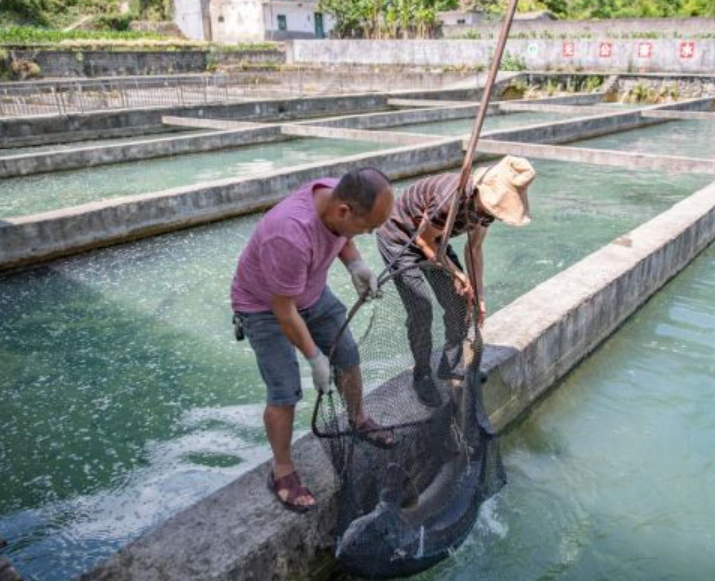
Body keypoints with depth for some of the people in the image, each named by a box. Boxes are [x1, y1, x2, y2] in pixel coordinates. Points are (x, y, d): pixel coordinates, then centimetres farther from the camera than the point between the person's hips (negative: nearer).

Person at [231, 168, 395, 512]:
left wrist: (356, 265, -13)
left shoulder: (340, 194, -21)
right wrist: (314, 358, -18)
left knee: (347, 355, 15)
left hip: (312, 293, 7)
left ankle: (358, 420, 40)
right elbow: (284, 310, -30)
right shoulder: (290, 237, -43)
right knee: (285, 393, -7)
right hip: (264, 307, -7)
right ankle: (282, 471, 15)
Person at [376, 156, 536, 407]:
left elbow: (474, 249, -1)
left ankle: (451, 365, 23)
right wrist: (456, 274, -19)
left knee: (460, 304, 3)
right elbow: (424, 240, -23)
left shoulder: (488, 201, -13)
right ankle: (422, 376, 8)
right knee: (421, 311, -14)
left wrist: (478, 296, -1)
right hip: (399, 238, -7)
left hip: (433, 240, 8)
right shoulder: (451, 198, -38)